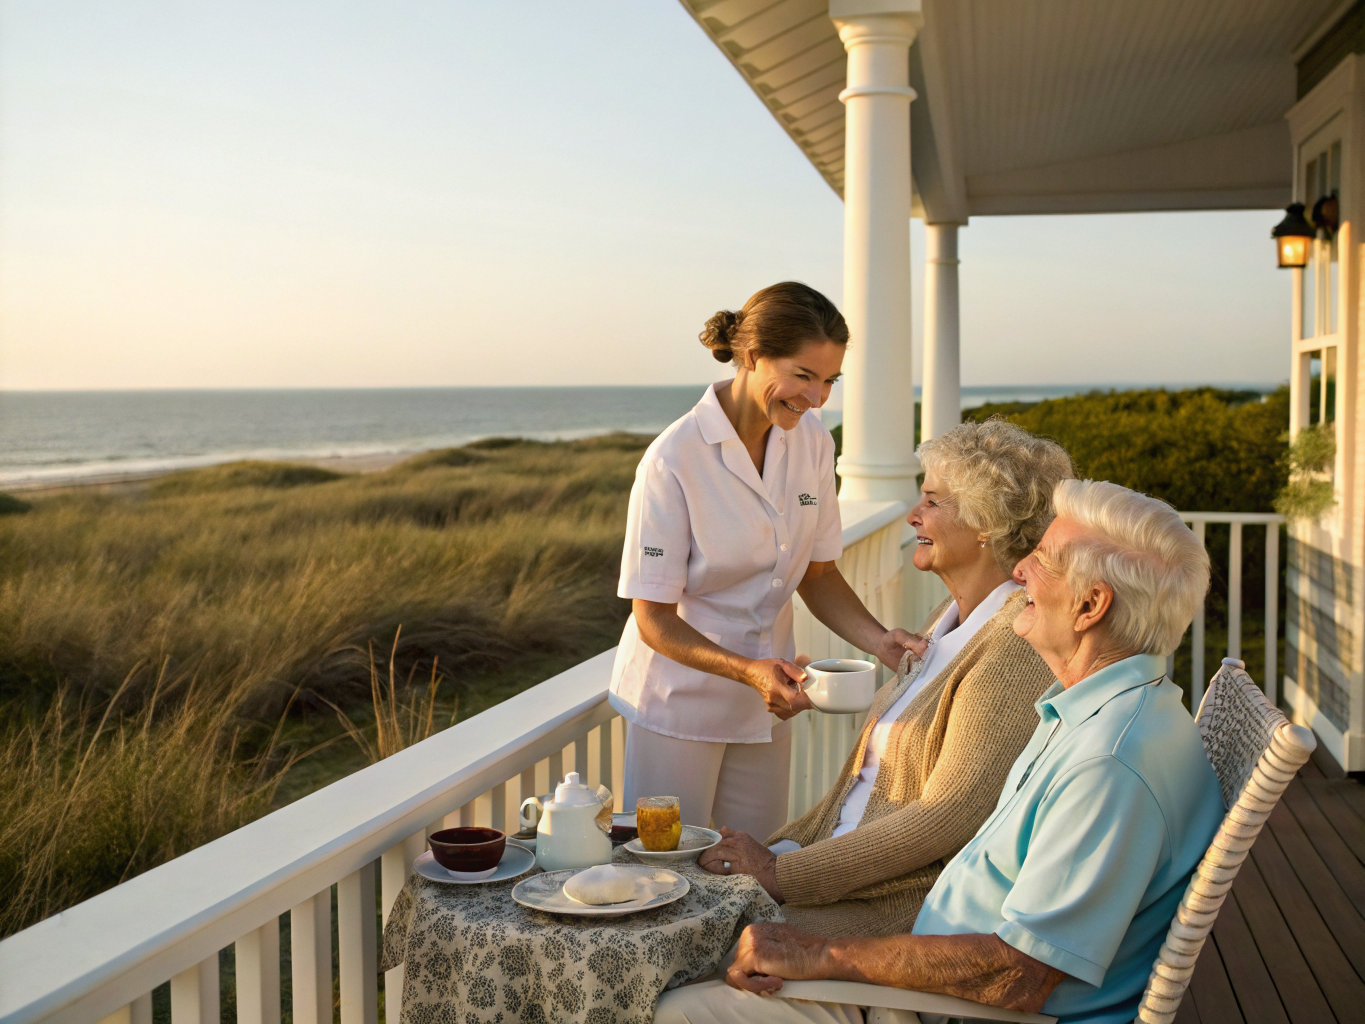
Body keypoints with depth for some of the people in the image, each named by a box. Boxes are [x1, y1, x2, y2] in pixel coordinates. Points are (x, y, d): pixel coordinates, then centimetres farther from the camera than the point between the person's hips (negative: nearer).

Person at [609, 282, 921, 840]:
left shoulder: (813, 443, -4)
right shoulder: (674, 460, -23)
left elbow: (817, 573, 5)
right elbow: (654, 620, -19)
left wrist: (879, 640, -12)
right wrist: (748, 670, -33)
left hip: (766, 697, 6)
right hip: (679, 702, -5)